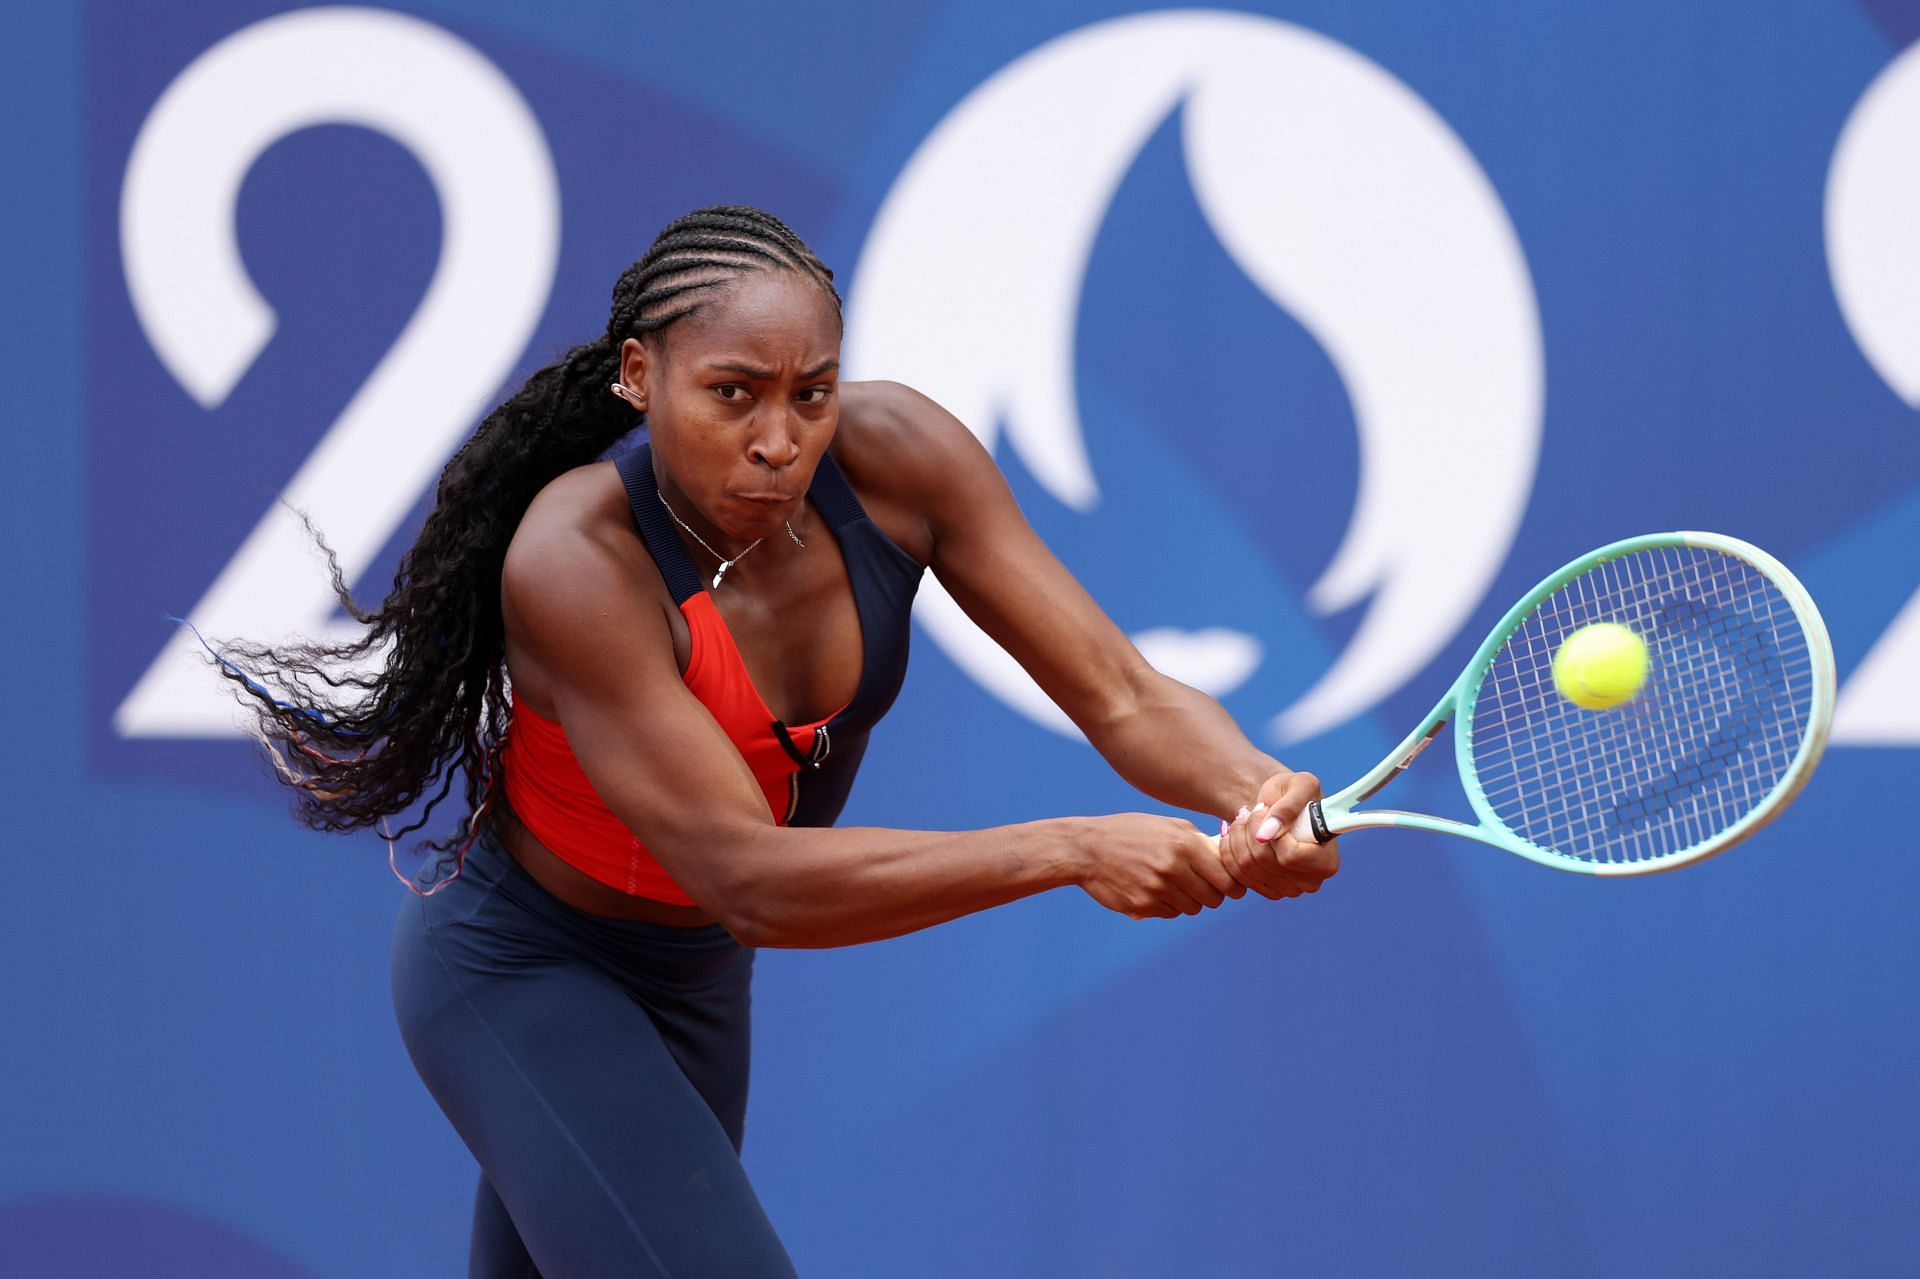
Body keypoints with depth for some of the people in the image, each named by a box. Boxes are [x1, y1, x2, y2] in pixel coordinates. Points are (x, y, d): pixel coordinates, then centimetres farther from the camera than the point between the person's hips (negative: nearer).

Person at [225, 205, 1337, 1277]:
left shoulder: (898, 457, -21)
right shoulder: (573, 562, -35)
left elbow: (1124, 697, -20)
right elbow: (750, 880, -40)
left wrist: (1255, 790, -44)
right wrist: (1072, 851, -48)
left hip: (693, 965, 6)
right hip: (520, 979, -6)